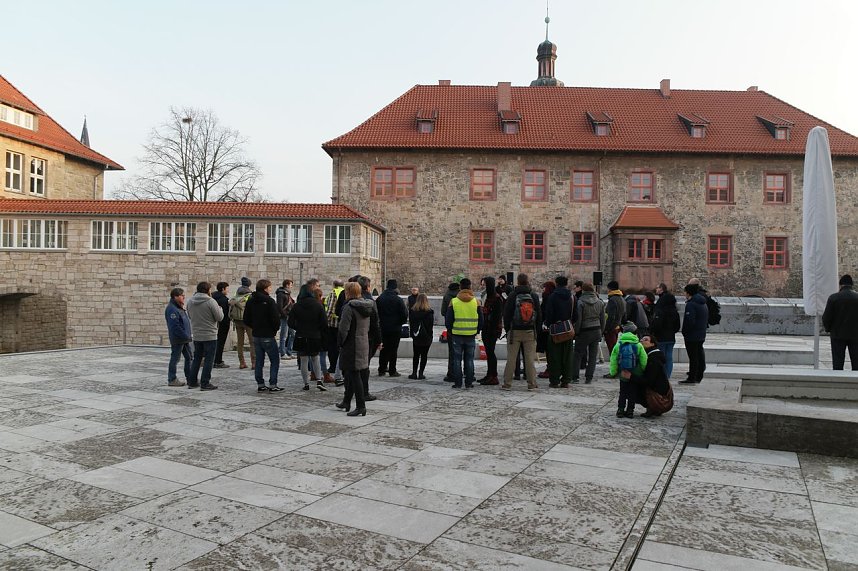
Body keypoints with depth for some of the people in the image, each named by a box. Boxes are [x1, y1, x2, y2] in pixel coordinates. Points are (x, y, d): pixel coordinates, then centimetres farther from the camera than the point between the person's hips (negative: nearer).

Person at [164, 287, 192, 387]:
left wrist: (189, 336, 12)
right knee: (175, 359, 0)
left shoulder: (181, 308, 15)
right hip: (177, 339, -10)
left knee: (189, 357, 12)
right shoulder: (171, 309, -17)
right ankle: (172, 380, 10)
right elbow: (175, 327, -23)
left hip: (185, 339, 10)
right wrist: (188, 337, -21)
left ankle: (190, 378, 20)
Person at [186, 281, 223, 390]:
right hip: (209, 335, -6)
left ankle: (192, 382, 22)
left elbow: (190, 315, 14)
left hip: (196, 335, 6)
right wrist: (220, 309, 6)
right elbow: (219, 317, -13)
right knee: (209, 360, 2)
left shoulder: (190, 302, 2)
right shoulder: (211, 302, -16)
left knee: (196, 358, 17)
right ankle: (205, 383, 2)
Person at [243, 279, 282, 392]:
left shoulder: (250, 301, 6)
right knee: (275, 360, 3)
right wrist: (276, 329, 1)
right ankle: (272, 385, 0)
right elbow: (276, 319, -17)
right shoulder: (269, 301, -13)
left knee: (259, 361, 12)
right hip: (268, 336, -6)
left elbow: (246, 320, 9)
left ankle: (260, 385, 14)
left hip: (256, 336, 6)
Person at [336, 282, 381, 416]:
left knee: (354, 375, -3)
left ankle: (361, 406, -2)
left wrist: (340, 342, -3)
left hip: (351, 346, -8)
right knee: (349, 374, 19)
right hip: (364, 344, 8)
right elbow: (373, 326, 13)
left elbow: (343, 328, -18)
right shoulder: (367, 306, 7)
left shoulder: (349, 307, -17)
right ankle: (346, 402, 30)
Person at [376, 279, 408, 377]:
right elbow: (405, 314, -9)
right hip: (395, 328, -4)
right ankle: (392, 371, 5)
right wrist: (402, 322, 9)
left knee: (383, 349, 13)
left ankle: (381, 370, 14)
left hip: (383, 328, 4)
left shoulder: (379, 299, 1)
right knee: (393, 350, 2)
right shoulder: (398, 300, -11)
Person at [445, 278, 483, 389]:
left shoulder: (453, 301, -5)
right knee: (469, 359, 8)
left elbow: (448, 320, -1)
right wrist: (477, 331, 17)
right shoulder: (476, 302, -1)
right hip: (471, 335, 1)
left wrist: (450, 331, 15)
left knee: (457, 359, 6)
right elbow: (481, 320, 4)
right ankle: (469, 382, 9)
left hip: (457, 335, -1)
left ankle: (457, 383, 6)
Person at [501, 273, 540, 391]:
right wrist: (536, 329, 14)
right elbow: (538, 315, 6)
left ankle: (507, 384, 5)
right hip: (530, 331, 2)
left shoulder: (512, 296, -4)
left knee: (511, 358, 3)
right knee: (530, 358, 5)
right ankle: (532, 384, 7)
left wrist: (507, 329, 8)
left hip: (514, 331, -1)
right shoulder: (534, 296, 2)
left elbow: (506, 314, -2)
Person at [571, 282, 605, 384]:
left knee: (577, 355, 6)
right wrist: (601, 332, 18)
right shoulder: (600, 303, 5)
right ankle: (589, 378, 9)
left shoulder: (580, 302, -12)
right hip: (596, 331, 4)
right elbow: (603, 320, 10)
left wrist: (576, 332, -3)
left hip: (584, 332, -4)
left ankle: (575, 377, 6)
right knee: (593, 356, 8)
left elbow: (578, 319, -12)